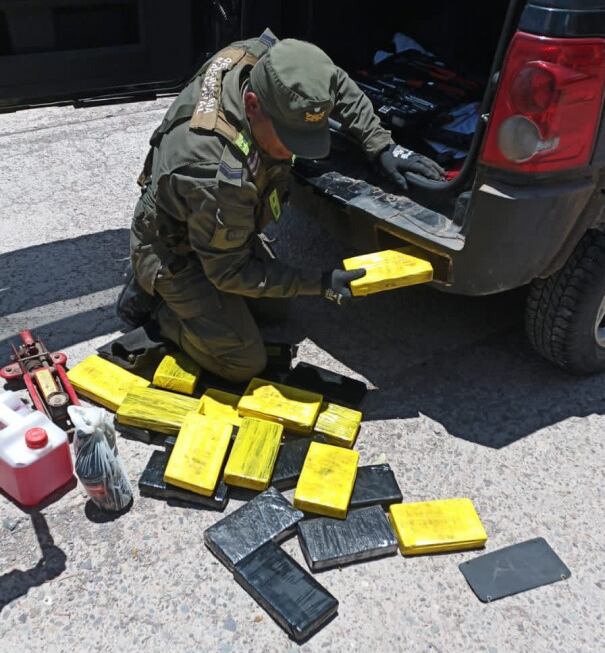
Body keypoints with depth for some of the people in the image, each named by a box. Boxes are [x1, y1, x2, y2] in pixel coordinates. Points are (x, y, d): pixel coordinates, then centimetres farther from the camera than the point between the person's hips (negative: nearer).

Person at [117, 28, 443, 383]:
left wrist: (381, 145, -10)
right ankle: (154, 300, 11)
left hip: (225, 229, 8)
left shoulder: (266, 63, -23)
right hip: (175, 255, -7)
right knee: (246, 364, -4)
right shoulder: (219, 175, -43)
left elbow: (337, 83, -2)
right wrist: (319, 283, -25)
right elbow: (229, 271, -27)